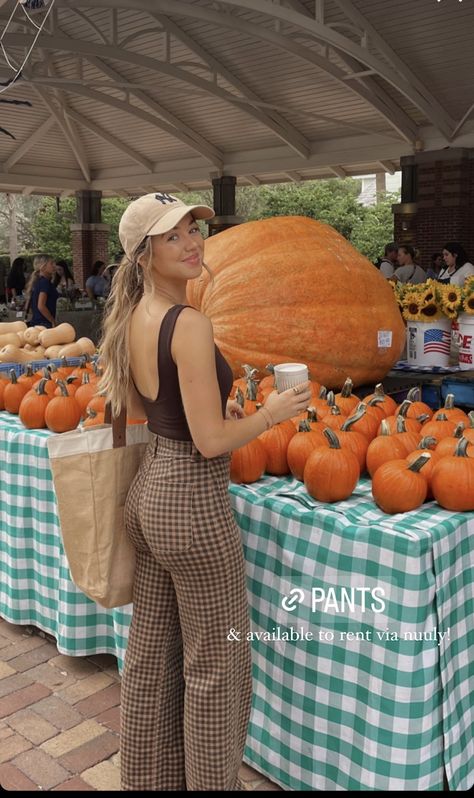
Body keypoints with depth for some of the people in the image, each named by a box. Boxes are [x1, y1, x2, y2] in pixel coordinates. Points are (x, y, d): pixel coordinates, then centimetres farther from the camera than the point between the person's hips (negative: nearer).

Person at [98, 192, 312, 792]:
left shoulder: (130, 318, 5)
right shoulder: (189, 325, -21)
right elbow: (211, 441, -22)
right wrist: (272, 412, -7)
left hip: (148, 490, 9)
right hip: (193, 501, -9)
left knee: (152, 649, 22)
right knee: (216, 662, 11)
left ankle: (148, 777, 42)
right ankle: (210, 781, 30)